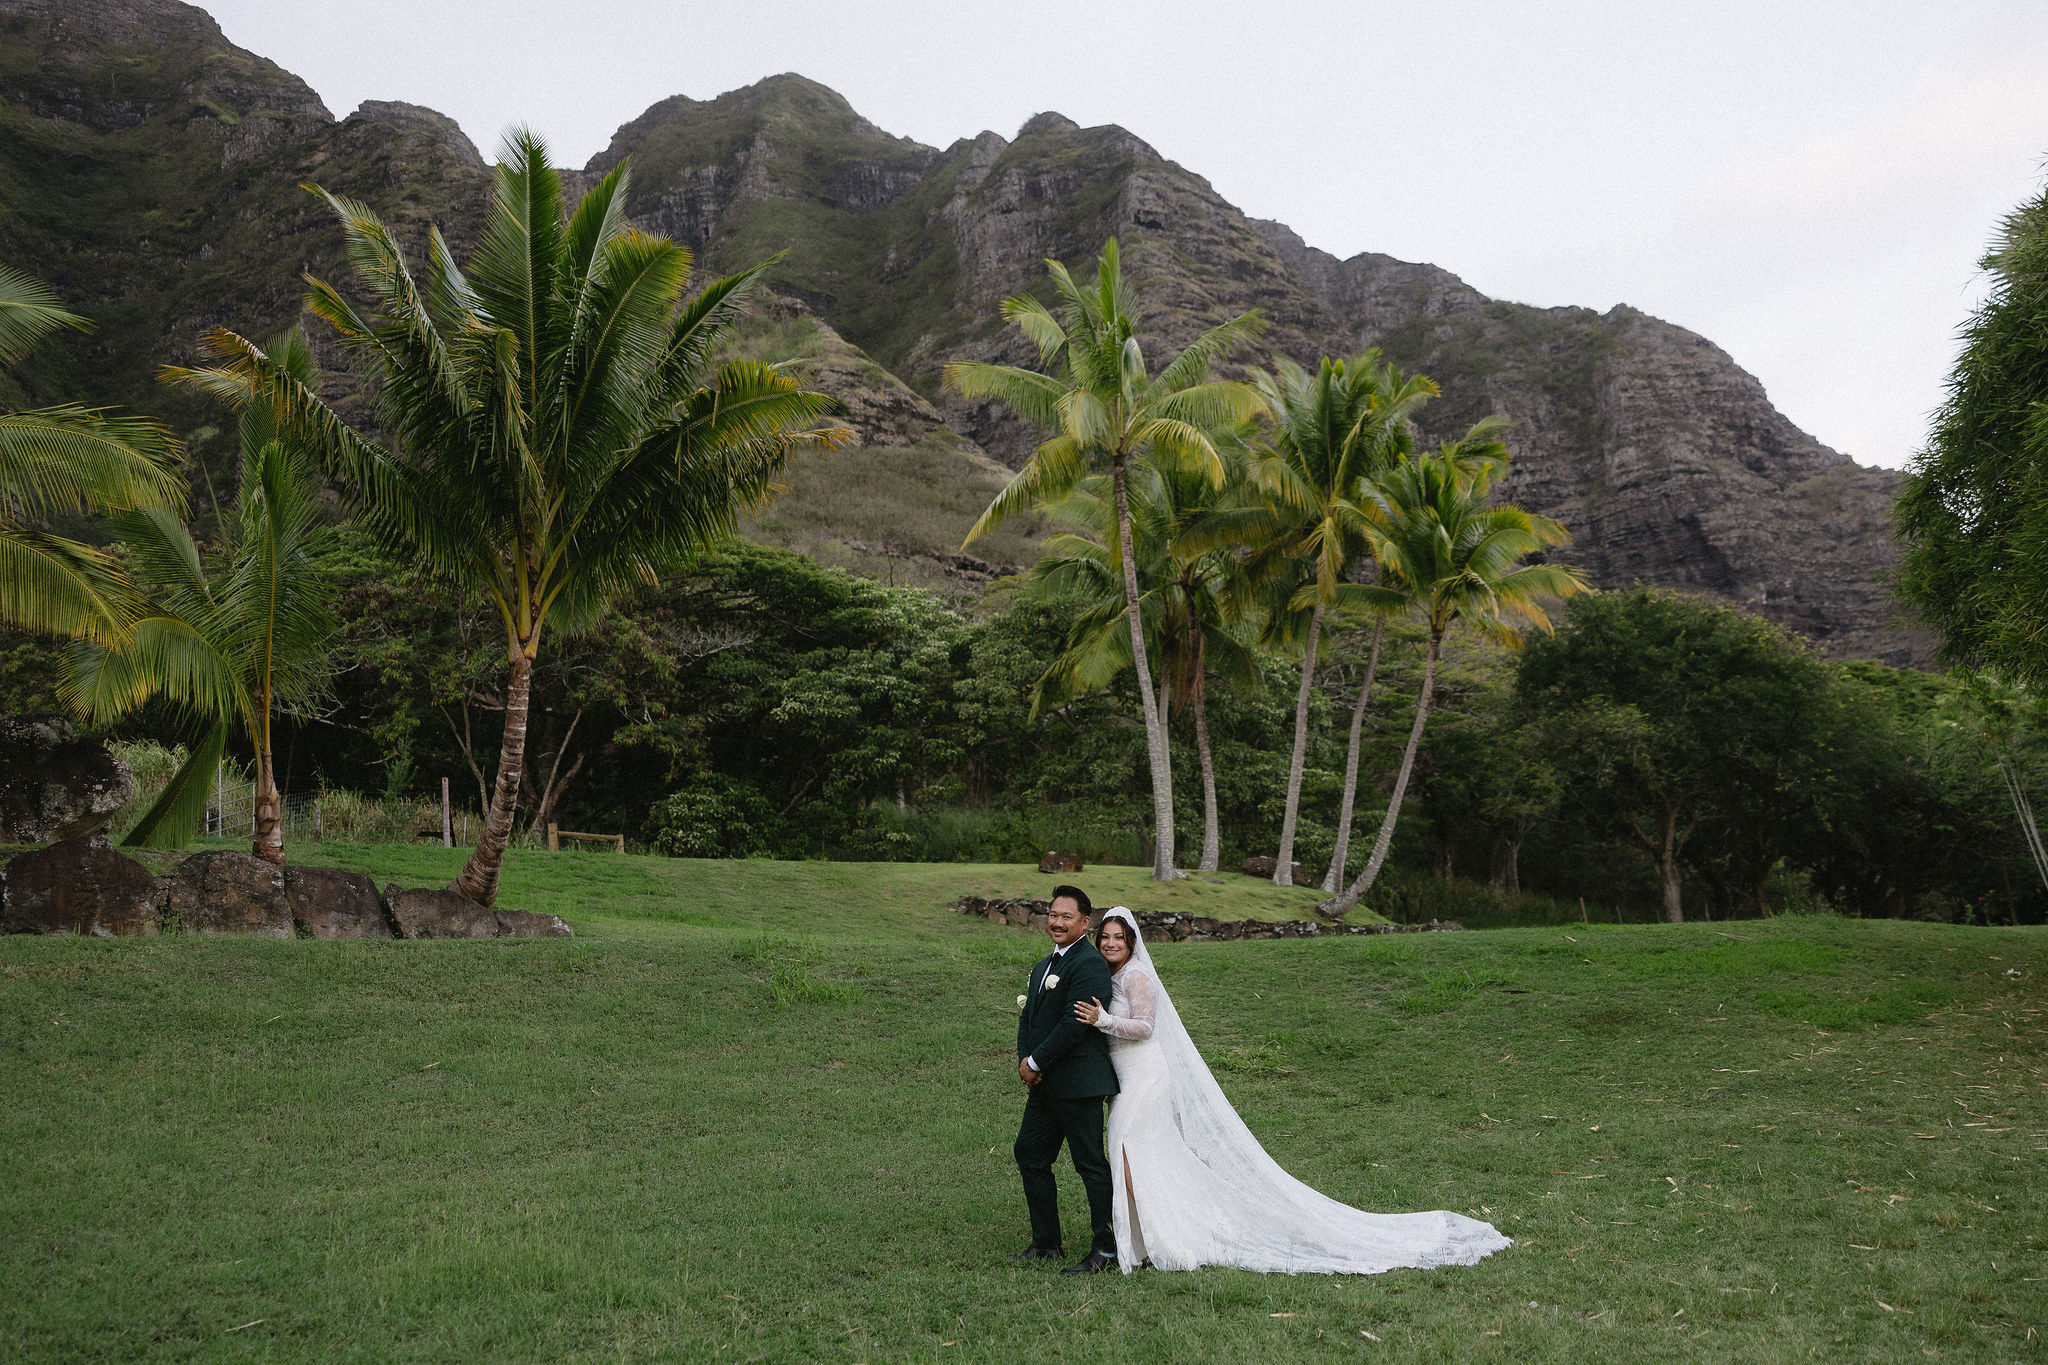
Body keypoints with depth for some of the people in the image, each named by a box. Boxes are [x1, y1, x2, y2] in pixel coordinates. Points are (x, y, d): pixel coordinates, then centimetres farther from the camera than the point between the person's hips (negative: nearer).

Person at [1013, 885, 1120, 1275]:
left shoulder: (1090, 964, -15)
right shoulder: (1044, 965, 17)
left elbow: (1074, 1024, -21)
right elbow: (1028, 1016, 14)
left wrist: (1036, 1062, -14)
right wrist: (1025, 1061, -3)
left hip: (1078, 1081, -10)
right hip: (1044, 1083, 10)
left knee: (1090, 1162, -2)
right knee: (1029, 1153, 13)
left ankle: (1106, 1248, 9)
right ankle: (1046, 1241, 26)